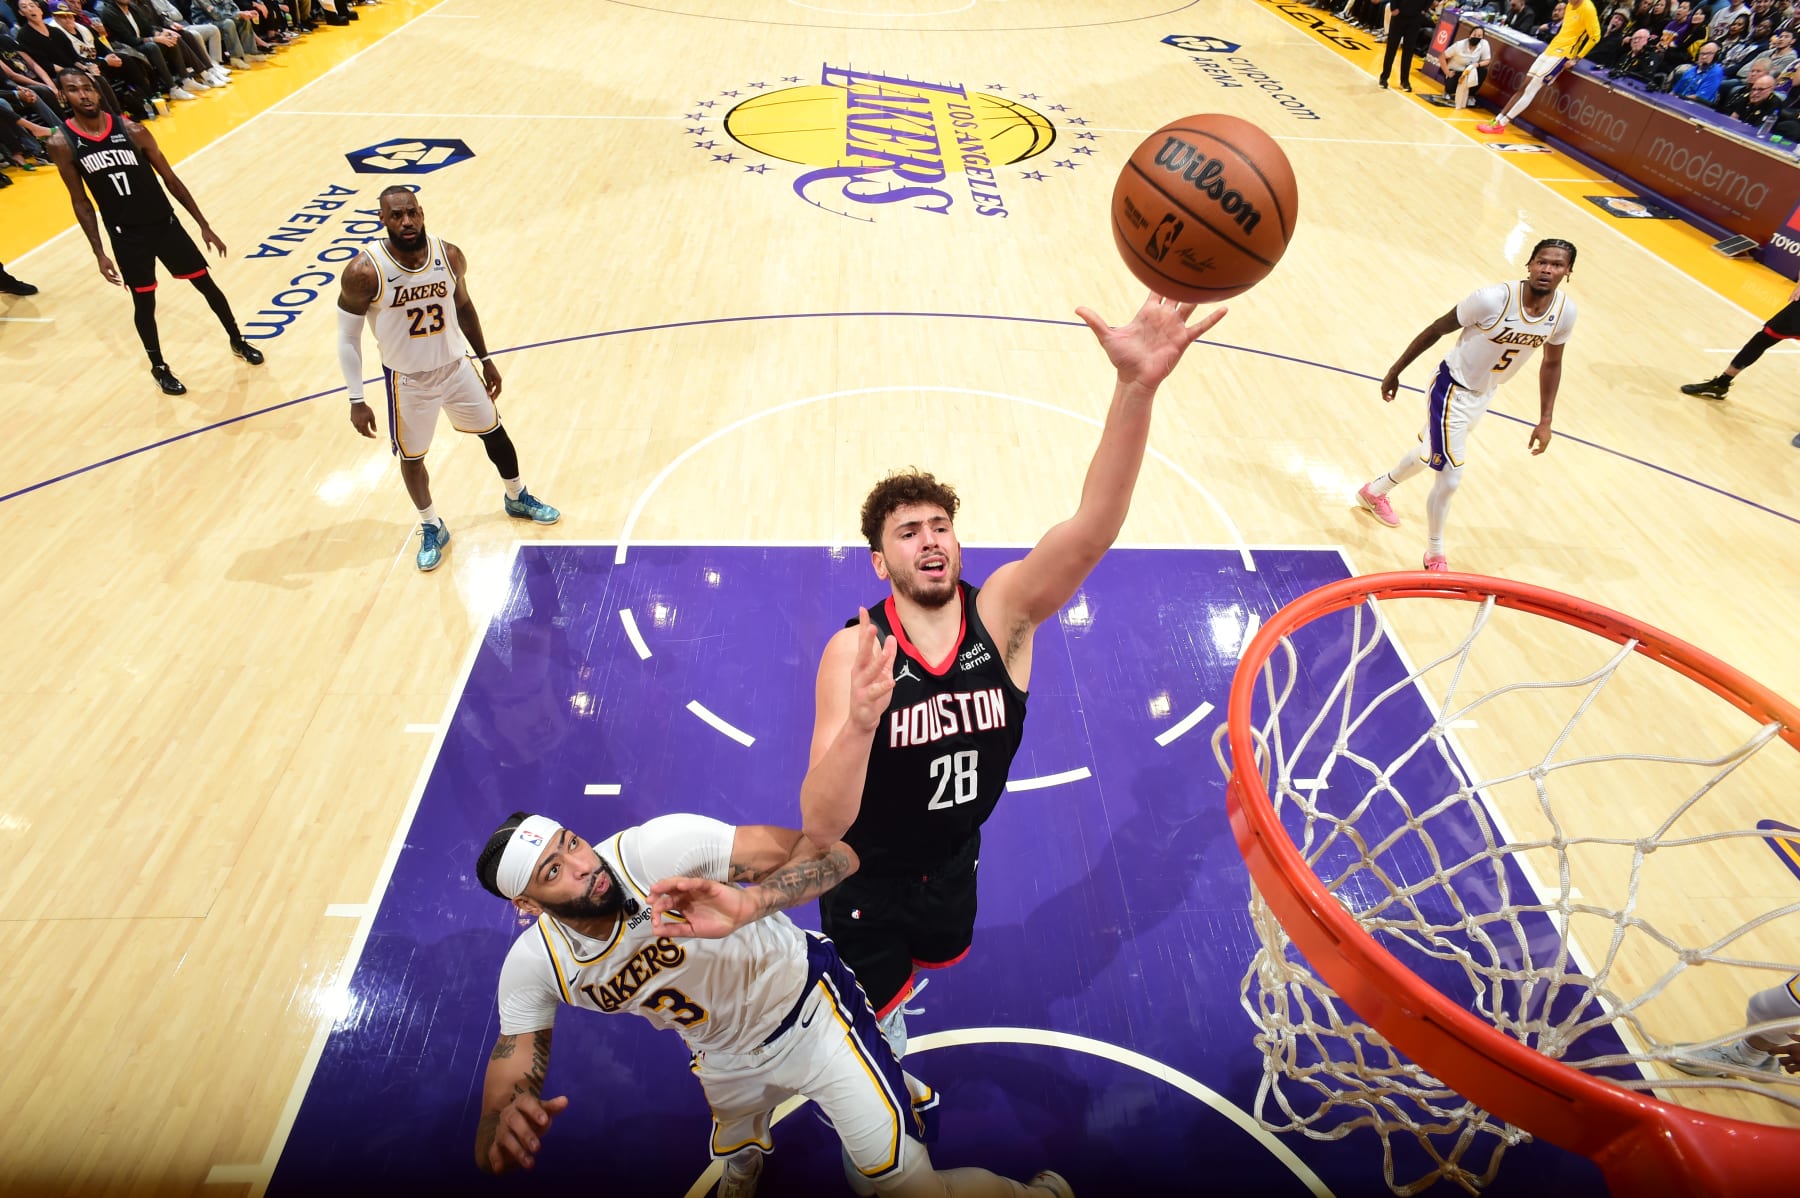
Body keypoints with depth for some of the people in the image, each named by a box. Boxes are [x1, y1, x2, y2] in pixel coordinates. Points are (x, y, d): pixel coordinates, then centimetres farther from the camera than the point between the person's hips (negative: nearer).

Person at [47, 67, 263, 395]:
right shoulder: (62, 144, -7)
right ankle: (159, 367, 27)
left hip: (165, 224, 1)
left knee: (207, 285, 11)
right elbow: (80, 203, -1)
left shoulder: (131, 130, -7)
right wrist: (99, 252, -4)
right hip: (126, 237, -1)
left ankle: (237, 342, 34)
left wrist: (204, 225, 0)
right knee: (144, 305, 7)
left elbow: (171, 179, 0)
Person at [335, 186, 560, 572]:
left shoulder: (449, 256, -12)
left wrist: (485, 359, 12)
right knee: (411, 457, 11)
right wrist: (357, 401, -13)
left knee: (494, 432, 16)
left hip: (455, 366, 3)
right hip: (408, 380, -3)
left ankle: (518, 499, 43)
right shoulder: (364, 272, -22)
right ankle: (431, 528, 35)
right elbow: (347, 337, -12)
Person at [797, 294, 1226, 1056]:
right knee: (875, 1004, 19)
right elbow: (820, 828, -34)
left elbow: (1092, 529, -44)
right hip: (866, 870, -3)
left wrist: (1136, 386, -58)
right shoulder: (854, 652, -30)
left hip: (953, 856, 4)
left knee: (944, 955, 33)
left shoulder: (1002, 613, -24)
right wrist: (855, 723, -54)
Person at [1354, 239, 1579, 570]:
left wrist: (1545, 421, 4)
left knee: (1434, 454, 26)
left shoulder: (1565, 312, -11)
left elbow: (1551, 364, 5)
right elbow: (1436, 329, -15)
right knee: (1450, 477, -9)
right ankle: (1434, 556, 12)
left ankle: (1374, 491, 53)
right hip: (1452, 389, -7)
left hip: (1485, 394, 7)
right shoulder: (1494, 299, -28)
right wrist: (1395, 371, -8)